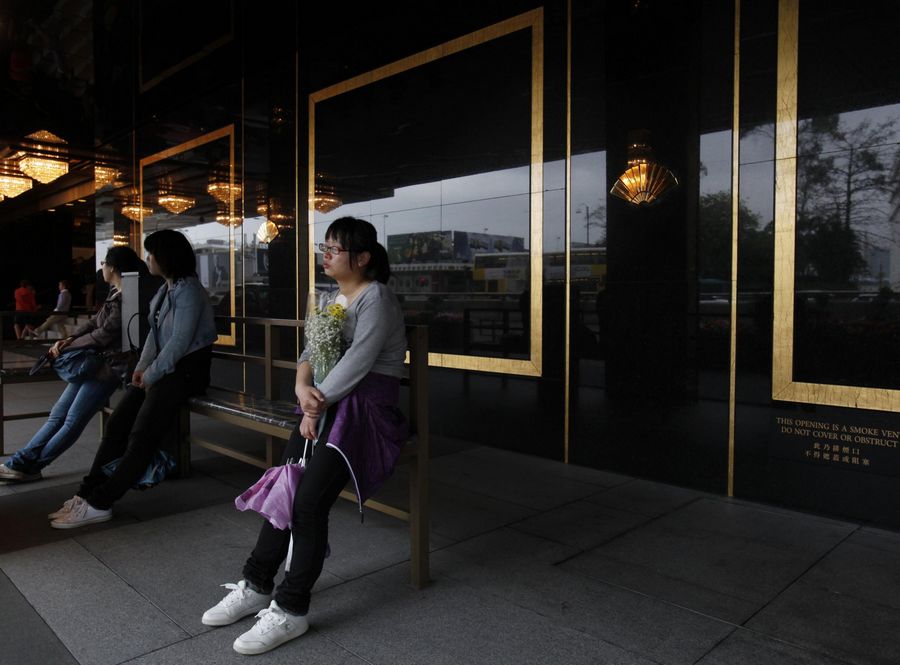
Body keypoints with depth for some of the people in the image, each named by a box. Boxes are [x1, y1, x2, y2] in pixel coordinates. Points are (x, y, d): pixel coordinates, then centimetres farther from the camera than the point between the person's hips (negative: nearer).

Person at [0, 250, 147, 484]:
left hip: (109, 366, -10)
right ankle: (20, 463, 13)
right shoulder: (115, 293, 13)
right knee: (58, 415, 9)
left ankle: (28, 466, 8)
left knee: (73, 420, -3)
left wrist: (68, 347, -6)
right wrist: (70, 339, -1)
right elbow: (94, 323, 16)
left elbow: (105, 335, -18)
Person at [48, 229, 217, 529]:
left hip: (185, 369, -9)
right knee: (117, 424, -3)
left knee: (142, 434, -16)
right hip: (160, 368, 9)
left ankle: (98, 503, -14)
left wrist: (151, 375, -12)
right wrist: (142, 367, 2)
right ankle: (88, 493, -1)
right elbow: (155, 333, 16)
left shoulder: (188, 290, -13)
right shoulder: (165, 290, 17)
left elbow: (180, 342, -18)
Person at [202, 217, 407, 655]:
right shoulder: (330, 299, 18)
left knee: (309, 501, -19)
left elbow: (357, 362, -18)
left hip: (368, 409, -7)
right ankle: (257, 586, 6)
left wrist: (317, 405, -11)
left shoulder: (376, 299, -10)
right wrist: (303, 387, -8)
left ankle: (290, 611, -8)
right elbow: (310, 353, 13)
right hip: (328, 403, 8)